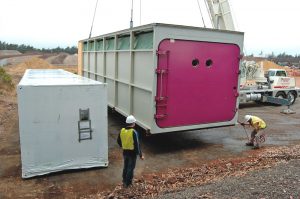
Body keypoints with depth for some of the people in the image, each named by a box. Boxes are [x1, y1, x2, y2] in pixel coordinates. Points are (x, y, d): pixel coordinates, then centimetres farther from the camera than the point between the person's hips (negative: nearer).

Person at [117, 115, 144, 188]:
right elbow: (137, 144, -21)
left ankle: (124, 181, 36)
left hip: (125, 152, 6)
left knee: (125, 166, 23)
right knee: (131, 168, 10)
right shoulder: (134, 132, -23)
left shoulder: (122, 131, -3)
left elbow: (119, 141, 10)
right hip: (132, 152, -6)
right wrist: (140, 155, -13)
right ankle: (128, 183, 20)